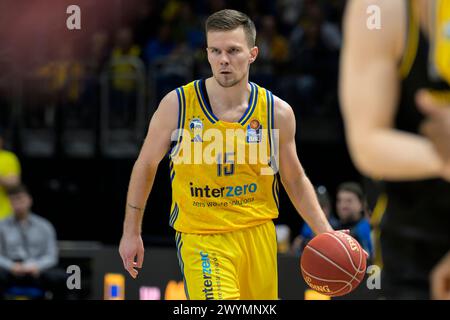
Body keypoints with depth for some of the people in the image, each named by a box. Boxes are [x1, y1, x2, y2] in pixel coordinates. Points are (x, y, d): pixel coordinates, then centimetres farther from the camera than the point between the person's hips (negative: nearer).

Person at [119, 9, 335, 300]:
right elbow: (145, 165, 5)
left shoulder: (277, 112, -2)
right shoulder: (177, 105, -8)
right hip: (201, 240, -3)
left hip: (258, 235, 3)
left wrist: (325, 233, 2)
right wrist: (131, 232, 8)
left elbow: (295, 180, 11)